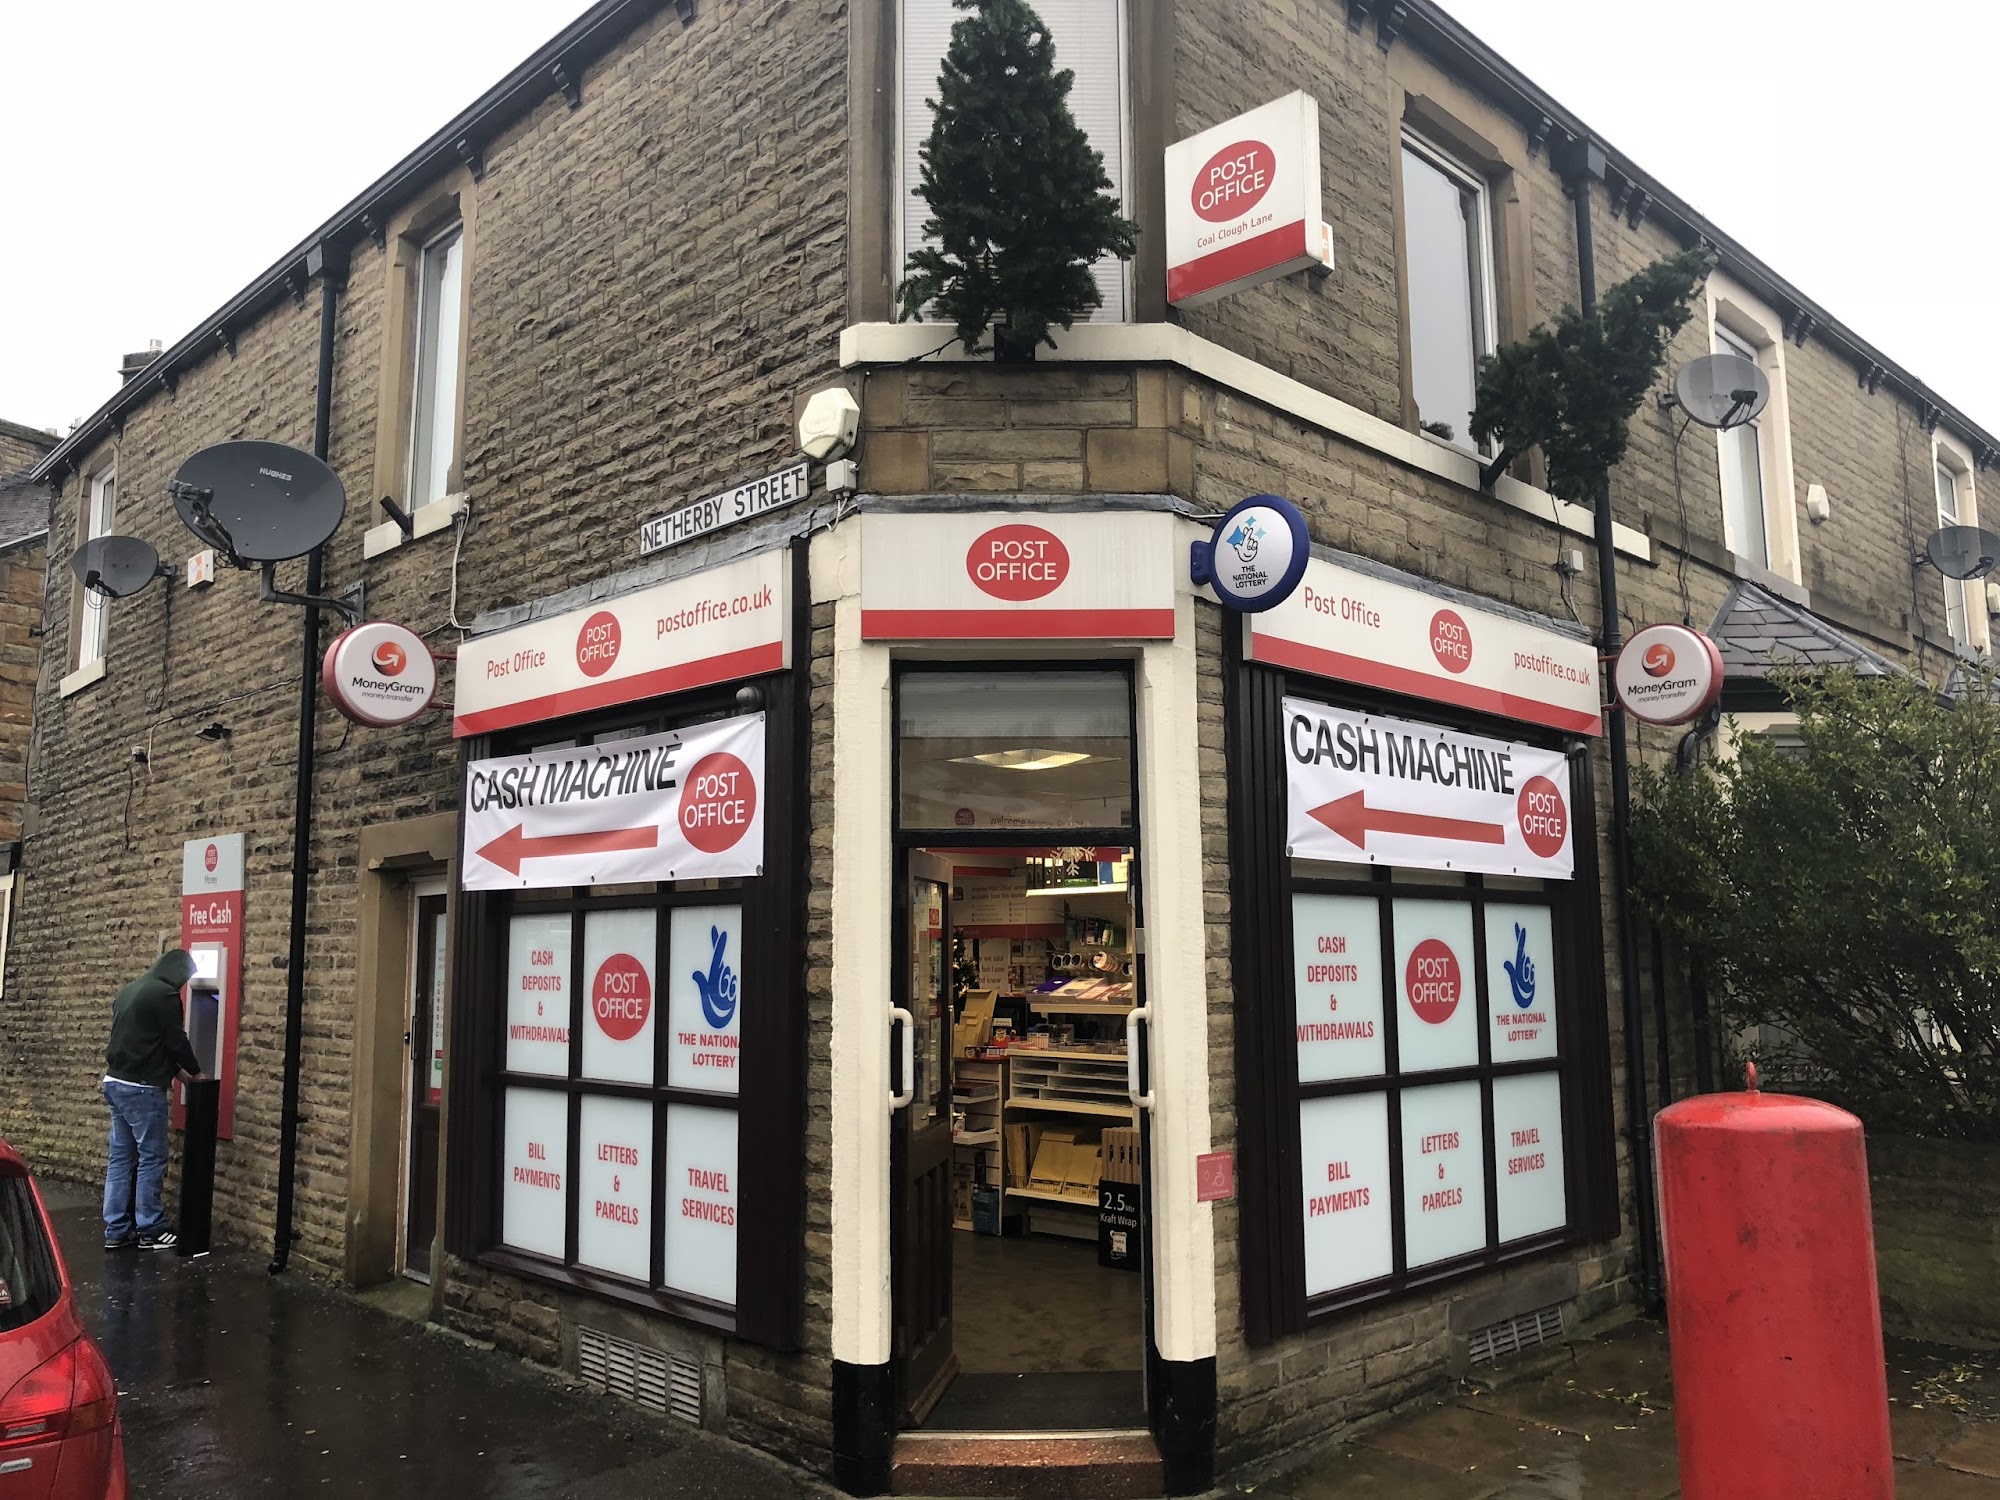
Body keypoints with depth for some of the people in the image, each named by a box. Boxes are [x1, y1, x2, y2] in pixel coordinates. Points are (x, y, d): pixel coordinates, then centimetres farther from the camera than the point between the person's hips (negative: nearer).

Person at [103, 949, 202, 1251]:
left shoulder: (130, 990, 16)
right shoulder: (165, 994, -13)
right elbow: (176, 1040, -10)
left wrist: (176, 1070, 23)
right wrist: (195, 1071, 7)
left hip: (115, 1082, 9)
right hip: (142, 1088, -9)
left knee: (120, 1158, 10)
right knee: (152, 1160, -1)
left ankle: (116, 1231, 13)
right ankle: (149, 1232, 3)